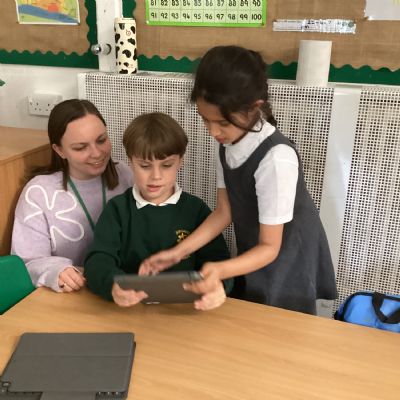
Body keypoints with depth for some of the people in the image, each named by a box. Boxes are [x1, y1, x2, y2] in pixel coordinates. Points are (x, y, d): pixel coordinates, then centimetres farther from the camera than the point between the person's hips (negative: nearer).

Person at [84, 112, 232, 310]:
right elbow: (98, 260, -8)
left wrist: (217, 286, -27)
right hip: (130, 308, 0)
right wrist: (113, 285, -32)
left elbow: (216, 259, -2)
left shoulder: (196, 209, 4)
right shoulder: (117, 209, 3)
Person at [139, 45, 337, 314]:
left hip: (287, 275, -6)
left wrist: (220, 271, -41)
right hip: (254, 264, 7)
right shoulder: (228, 144, -8)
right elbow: (224, 213, -4)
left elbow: (270, 247, -25)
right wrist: (178, 252, -13)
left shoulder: (276, 158, -31)